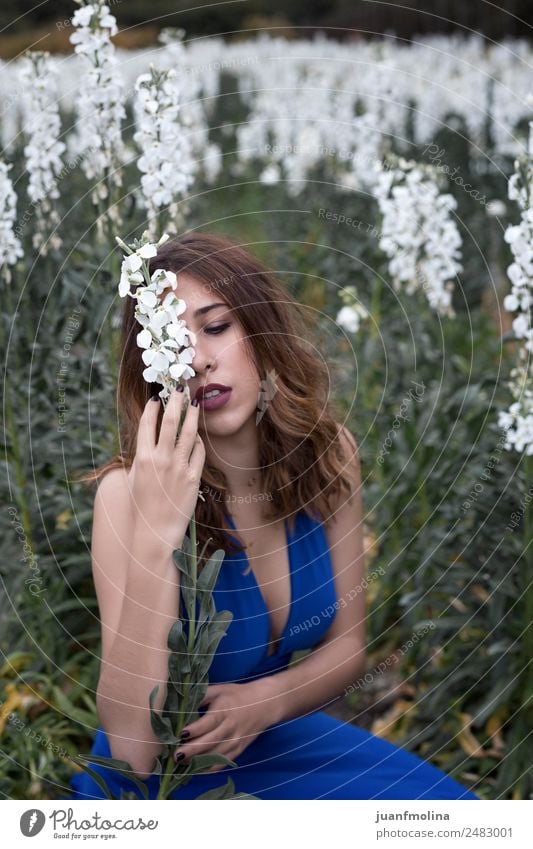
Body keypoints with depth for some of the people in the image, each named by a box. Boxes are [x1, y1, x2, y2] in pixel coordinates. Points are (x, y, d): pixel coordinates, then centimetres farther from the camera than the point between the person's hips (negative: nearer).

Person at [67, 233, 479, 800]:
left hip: (278, 743, 3)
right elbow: (132, 750, -28)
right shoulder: (129, 491, -22)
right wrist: (155, 535, -36)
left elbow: (346, 642, 1)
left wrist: (265, 701, -19)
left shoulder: (327, 452, -9)